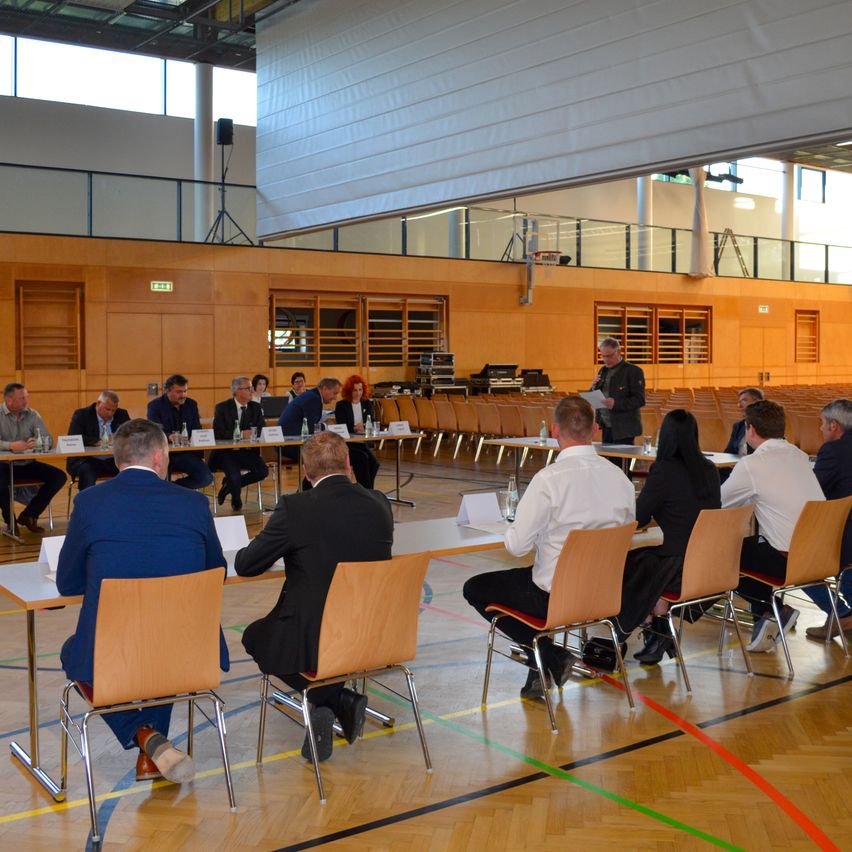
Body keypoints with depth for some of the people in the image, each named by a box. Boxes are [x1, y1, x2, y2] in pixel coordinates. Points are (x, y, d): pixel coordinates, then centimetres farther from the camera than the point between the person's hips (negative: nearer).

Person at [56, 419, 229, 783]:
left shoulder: (89, 502, -4)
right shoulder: (193, 503, -1)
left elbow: (67, 584, 7)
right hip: (189, 655, 2)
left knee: (72, 654, 33)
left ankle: (145, 737, 13)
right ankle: (151, 755, 34)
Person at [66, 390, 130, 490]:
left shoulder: (122, 415, 12)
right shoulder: (81, 414, 2)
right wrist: (97, 442, -24)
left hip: (112, 460, 3)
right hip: (87, 460, -3)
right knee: (86, 471, -36)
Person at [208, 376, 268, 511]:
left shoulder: (256, 407, 8)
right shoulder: (222, 408, -4)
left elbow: (260, 430, 4)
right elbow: (218, 434, -13)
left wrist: (251, 434, -18)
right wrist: (241, 434, -21)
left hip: (247, 451, 4)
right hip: (226, 452, -4)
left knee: (263, 471, -21)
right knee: (235, 476, -29)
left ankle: (229, 485, 4)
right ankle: (236, 500, 8)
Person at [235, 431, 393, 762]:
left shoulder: (294, 508, -15)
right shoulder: (379, 503, -1)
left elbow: (245, 566, -4)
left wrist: (282, 549, 18)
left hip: (316, 642, -5)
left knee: (255, 636, 23)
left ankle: (335, 699, 5)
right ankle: (341, 702, 15)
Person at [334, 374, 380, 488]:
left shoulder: (367, 404, 12)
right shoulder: (341, 406, -1)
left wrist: (364, 427, -18)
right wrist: (355, 428, -30)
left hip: (364, 442, 4)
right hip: (346, 444, -3)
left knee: (373, 462, -25)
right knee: (363, 459, -30)